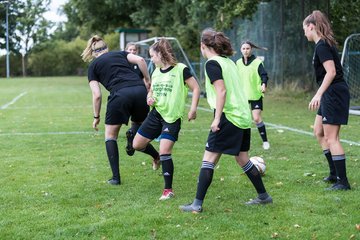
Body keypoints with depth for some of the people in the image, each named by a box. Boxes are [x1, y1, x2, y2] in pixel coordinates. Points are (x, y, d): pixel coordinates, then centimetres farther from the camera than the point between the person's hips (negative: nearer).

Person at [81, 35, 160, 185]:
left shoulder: (93, 66, 19)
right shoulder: (120, 54, 26)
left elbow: (97, 95, 9)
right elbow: (140, 60, 7)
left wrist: (96, 117, 19)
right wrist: (147, 81, 13)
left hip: (120, 95, -3)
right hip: (140, 91, 3)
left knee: (110, 136, 15)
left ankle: (116, 177, 10)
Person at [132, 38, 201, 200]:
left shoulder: (181, 69, -11)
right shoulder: (156, 72, 8)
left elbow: (196, 89, -9)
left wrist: (193, 109, -17)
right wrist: (149, 98, -2)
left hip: (172, 117, -7)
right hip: (156, 114, 7)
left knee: (164, 152, -15)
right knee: (137, 144, 8)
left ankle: (168, 190, -3)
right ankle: (157, 156, 39)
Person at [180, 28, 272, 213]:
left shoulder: (212, 63, -9)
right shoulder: (228, 61, 15)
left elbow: (221, 91, -18)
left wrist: (217, 119, -18)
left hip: (228, 117, -8)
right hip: (244, 116, 8)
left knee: (209, 159, -4)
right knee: (242, 158, 19)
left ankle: (197, 203, -5)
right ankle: (263, 196, 26)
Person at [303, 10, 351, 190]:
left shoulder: (322, 46, -16)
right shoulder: (324, 44, 14)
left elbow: (331, 72, -25)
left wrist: (318, 95, -30)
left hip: (334, 93, -10)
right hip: (331, 95, 10)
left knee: (331, 138, -7)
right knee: (319, 132, 17)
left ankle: (343, 182, -2)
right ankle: (335, 173, 23)